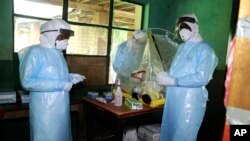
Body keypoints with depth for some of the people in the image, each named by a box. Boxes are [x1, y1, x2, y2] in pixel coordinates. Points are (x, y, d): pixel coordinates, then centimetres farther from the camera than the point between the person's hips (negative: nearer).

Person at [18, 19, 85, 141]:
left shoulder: (57, 53, 10)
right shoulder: (35, 52, -14)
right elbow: (27, 82, -22)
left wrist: (70, 77, 3)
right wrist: (60, 85, -23)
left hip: (61, 107, 8)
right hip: (45, 108, -8)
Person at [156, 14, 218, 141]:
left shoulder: (205, 49, -9)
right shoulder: (182, 47, 15)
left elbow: (202, 78, -20)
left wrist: (172, 81, -20)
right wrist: (165, 77, 3)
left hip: (190, 102, -7)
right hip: (172, 100, 8)